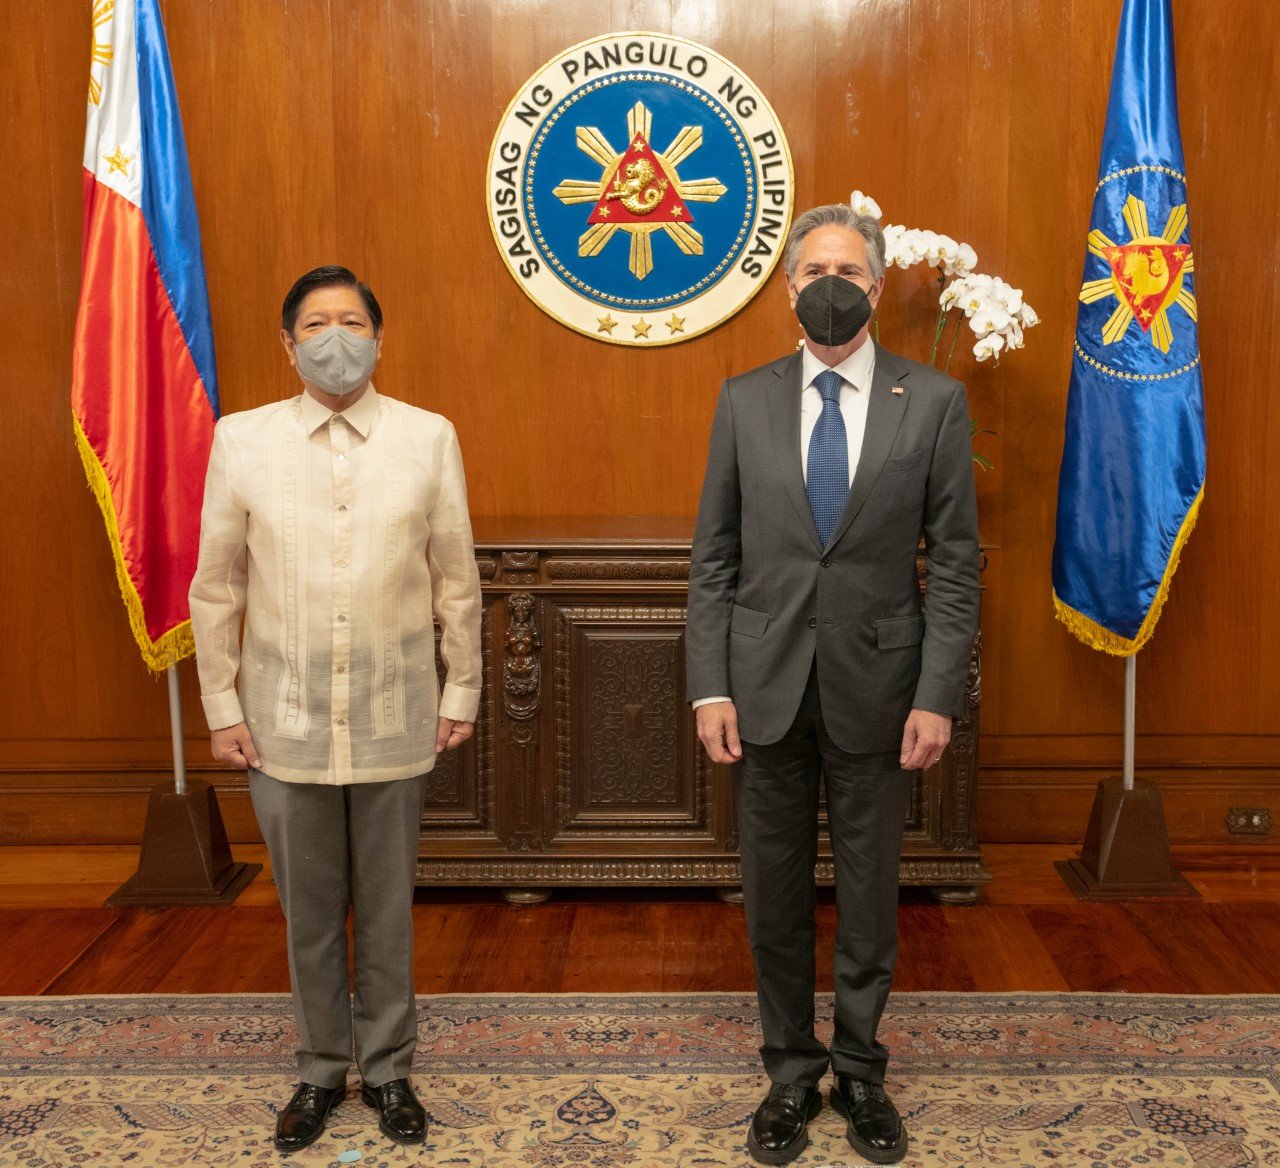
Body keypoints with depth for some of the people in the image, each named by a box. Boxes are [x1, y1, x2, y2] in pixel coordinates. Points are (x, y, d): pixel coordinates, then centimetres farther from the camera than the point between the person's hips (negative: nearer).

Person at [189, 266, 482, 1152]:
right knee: (308, 910, 13)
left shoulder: (429, 439, -3)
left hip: (394, 720, 0)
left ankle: (389, 1069, 30)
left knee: (387, 908, 12)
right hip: (283, 722, 1)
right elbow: (216, 589, 3)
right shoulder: (241, 441, -2)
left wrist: (463, 690, 4)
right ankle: (322, 1069, 33)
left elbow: (457, 580, 2)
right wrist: (222, 705, 2)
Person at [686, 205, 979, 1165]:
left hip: (876, 686, -1)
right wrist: (710, 686, -4)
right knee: (776, 894, 11)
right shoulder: (746, 400, 3)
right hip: (767, 686, 1)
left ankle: (860, 1070, 30)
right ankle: (792, 1071, 28)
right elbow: (714, 556, 3)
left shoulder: (934, 401, -1)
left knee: (871, 895, 11)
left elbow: (955, 562, -2)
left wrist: (938, 695, -8)